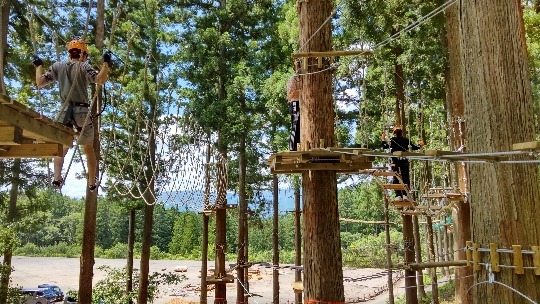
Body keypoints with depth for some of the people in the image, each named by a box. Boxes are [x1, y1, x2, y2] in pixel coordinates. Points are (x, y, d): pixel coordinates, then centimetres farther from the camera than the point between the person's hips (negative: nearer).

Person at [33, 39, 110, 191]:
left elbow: (40, 83, 8)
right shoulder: (84, 67, -3)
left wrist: (38, 66, 22)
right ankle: (92, 182, 20)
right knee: (89, 148, 13)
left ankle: (57, 178, -10)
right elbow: (100, 80, -18)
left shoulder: (57, 66, 8)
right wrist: (106, 63, -8)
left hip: (65, 111, 2)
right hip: (82, 111, -2)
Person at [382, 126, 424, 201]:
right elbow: (413, 147, 17)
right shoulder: (406, 140, 9)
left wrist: (383, 139, 16)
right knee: (405, 178, 6)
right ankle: (405, 195, -4)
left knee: (396, 178, 1)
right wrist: (420, 145, 38)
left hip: (395, 161, -1)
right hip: (404, 161, 1)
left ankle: (398, 195, -7)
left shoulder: (392, 140, 3)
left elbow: (385, 147, 2)